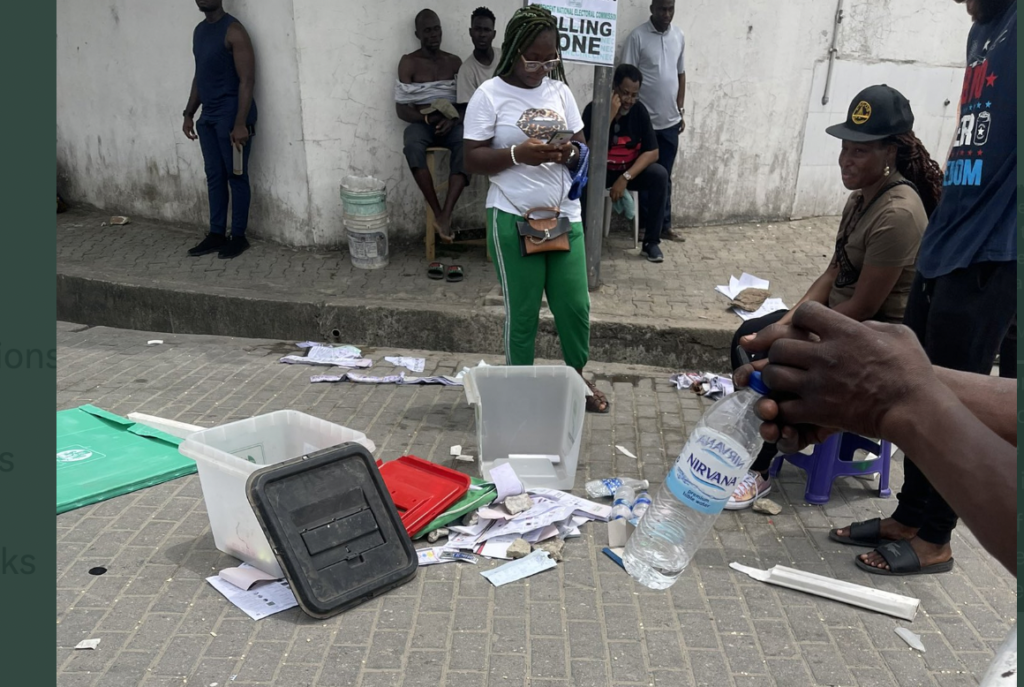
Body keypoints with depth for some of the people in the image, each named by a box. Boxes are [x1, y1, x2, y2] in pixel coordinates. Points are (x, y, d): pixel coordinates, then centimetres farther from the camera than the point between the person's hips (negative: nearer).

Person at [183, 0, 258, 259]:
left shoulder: (233, 30, -11)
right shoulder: (199, 31, 15)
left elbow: (246, 80, -17)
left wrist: (240, 123, -23)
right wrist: (189, 113, 18)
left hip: (231, 114, -8)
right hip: (208, 115, 8)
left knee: (236, 177, -1)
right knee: (214, 176, 10)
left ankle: (238, 236, 8)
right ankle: (217, 235, 18)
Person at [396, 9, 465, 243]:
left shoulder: (454, 62, 14)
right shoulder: (408, 62, 5)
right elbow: (401, 109, -2)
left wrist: (452, 118, -14)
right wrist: (428, 118, -18)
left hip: (451, 123, 2)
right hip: (421, 123, -1)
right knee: (413, 146, -38)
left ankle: (446, 214, -41)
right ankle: (438, 214, -34)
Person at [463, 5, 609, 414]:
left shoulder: (560, 91, 8)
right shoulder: (489, 95, -6)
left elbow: (580, 146, 12)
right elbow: (472, 160, -8)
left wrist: (570, 153, -12)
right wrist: (518, 153, -23)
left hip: (564, 215, 4)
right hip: (513, 220, -4)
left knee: (576, 306, 8)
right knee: (522, 312, 5)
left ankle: (578, 377, 31)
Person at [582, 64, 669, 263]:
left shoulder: (639, 111, -9)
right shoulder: (593, 109, -17)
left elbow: (652, 152, -12)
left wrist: (625, 178, -24)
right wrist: (608, 117, -32)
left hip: (630, 170, 3)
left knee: (659, 175, -26)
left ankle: (651, 243, -17)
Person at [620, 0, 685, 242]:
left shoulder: (679, 36, 7)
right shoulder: (637, 37, -9)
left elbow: (680, 74, 14)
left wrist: (681, 111, 11)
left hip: (670, 121, 5)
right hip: (645, 121, -4)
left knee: (664, 177, 11)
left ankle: (664, 225, 19)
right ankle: (647, 227, 15)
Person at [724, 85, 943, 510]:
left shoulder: (898, 214, -25)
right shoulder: (862, 197, 5)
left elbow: (862, 308, -24)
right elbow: (833, 274, 7)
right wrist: (788, 321, -6)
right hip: (841, 318, 9)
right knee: (748, 338, -1)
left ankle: (757, 471, -4)